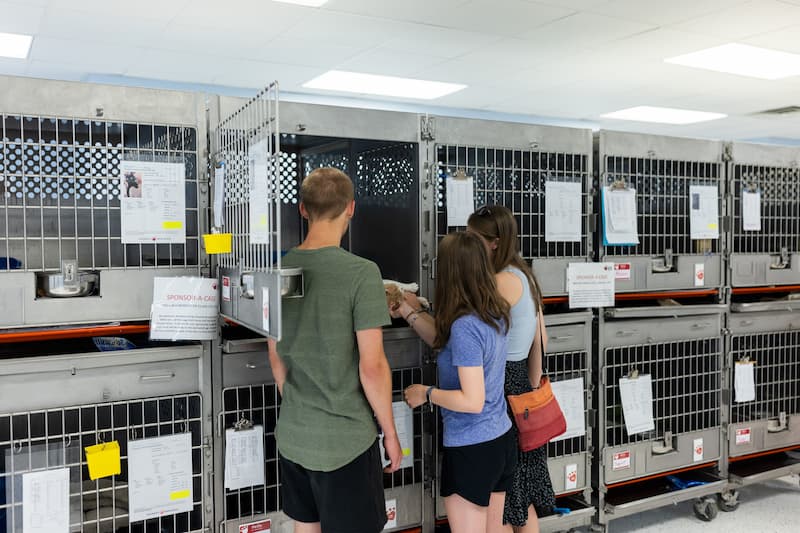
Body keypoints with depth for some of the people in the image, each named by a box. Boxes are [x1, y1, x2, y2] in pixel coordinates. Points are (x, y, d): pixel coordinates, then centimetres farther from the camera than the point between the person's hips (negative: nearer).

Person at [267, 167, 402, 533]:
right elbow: (372, 367, -18)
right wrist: (390, 432, -4)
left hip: (292, 435, 6)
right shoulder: (361, 273, -19)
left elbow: (276, 359, 8)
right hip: (344, 440, -5)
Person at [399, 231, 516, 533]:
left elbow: (472, 401, -25)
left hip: (471, 450, -8)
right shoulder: (493, 314, 1)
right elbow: (449, 345, 15)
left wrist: (426, 394, -12)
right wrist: (408, 313, 15)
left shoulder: (465, 326, -25)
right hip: (501, 440, 8)